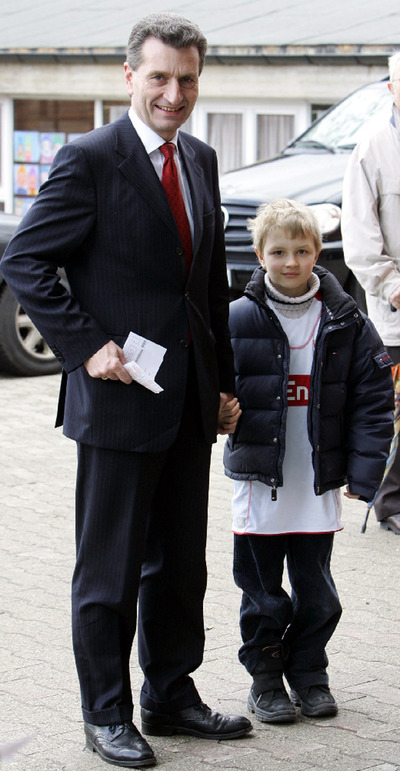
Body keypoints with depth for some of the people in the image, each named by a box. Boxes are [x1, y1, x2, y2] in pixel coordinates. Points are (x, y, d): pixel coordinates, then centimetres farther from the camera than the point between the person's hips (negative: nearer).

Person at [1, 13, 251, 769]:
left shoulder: (201, 160, 11)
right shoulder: (89, 160, -11)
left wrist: (223, 383, 15)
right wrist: (86, 347, -17)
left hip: (190, 401, 7)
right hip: (120, 396, -7)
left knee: (181, 564, 16)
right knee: (109, 569, 4)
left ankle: (171, 695, 29)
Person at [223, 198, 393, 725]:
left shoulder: (345, 321, 0)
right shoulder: (239, 319, -4)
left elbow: (373, 396, 2)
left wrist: (364, 470, -4)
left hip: (320, 484, 1)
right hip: (260, 481, -1)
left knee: (316, 591, 9)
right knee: (262, 590, 6)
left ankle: (309, 675, 26)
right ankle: (265, 679, 21)